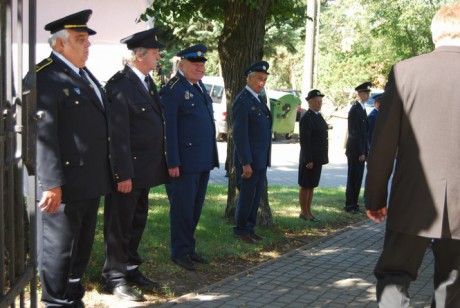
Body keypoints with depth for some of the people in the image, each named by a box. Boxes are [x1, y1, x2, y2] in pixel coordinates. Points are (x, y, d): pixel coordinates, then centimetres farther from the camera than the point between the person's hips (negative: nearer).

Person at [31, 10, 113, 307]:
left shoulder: (86, 75, 17)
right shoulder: (45, 77, -14)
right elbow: (42, 133, -21)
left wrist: (106, 174, 17)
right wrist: (51, 183, -26)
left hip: (90, 182, 10)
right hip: (63, 185, -9)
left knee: (82, 248, 20)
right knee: (58, 249, 3)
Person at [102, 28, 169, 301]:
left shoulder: (148, 81, 12)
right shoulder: (120, 85, -16)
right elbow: (119, 134, -20)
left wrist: (160, 164, 12)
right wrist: (124, 174, -21)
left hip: (145, 169, 9)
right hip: (127, 171, -9)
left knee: (137, 223, 18)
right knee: (120, 225, 3)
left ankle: (131, 270, 30)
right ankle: (116, 278, 14)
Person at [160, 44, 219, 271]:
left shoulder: (200, 87, 16)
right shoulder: (172, 90, -10)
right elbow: (169, 129, -15)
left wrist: (211, 157, 16)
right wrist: (173, 162, -18)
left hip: (203, 161, 8)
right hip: (184, 162, -8)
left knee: (195, 207, 14)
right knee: (182, 207, 1)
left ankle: (189, 248, 26)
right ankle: (179, 252, 13)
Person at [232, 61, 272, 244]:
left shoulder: (259, 100, 15)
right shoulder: (242, 101, -14)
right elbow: (239, 135, -19)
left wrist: (265, 159, 17)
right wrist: (246, 163, -21)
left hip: (261, 160, 9)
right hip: (248, 160, -9)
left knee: (256, 196, 12)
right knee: (246, 196, 0)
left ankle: (249, 229, 22)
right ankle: (240, 231, 12)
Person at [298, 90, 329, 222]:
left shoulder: (318, 116, 13)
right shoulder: (306, 118, -15)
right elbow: (304, 141, -18)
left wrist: (322, 157, 15)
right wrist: (308, 160, -20)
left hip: (318, 158, 9)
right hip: (309, 158, -9)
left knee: (312, 186, 14)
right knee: (305, 186, 1)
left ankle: (308, 212, 22)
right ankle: (304, 213, 9)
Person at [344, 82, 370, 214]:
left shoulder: (362, 109, 14)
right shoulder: (354, 110, -15)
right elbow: (354, 133, -19)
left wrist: (364, 151, 15)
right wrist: (360, 153, -19)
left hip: (361, 150, 9)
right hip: (355, 151, -9)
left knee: (358, 178, 12)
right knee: (353, 178, -2)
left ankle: (354, 204, 20)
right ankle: (350, 205, 6)